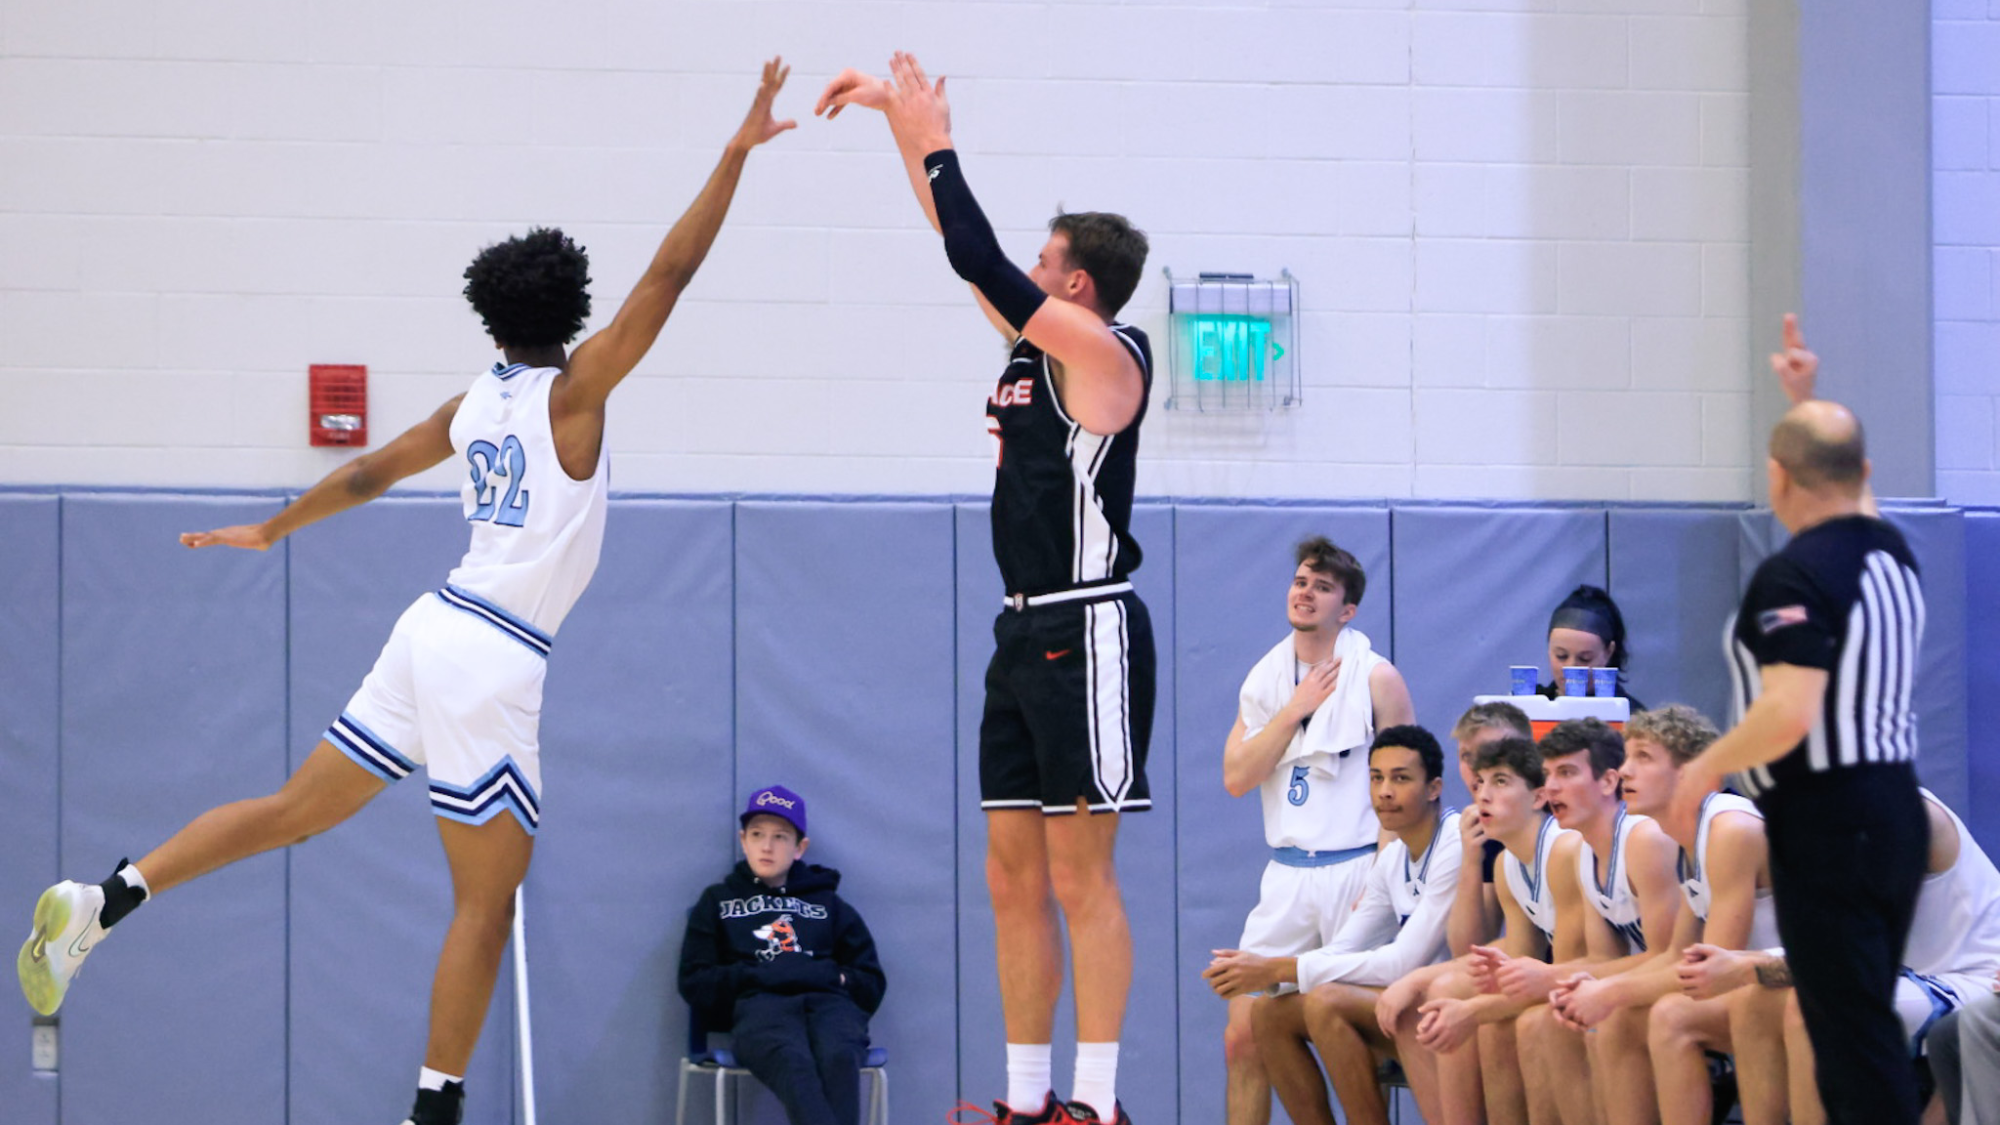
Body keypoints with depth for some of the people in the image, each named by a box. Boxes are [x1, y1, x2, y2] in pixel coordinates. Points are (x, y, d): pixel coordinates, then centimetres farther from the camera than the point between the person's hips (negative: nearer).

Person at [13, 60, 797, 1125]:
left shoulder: (475, 403, 13)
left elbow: (369, 472, 25)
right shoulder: (571, 392, -7)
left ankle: (106, 899, -1)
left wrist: (272, 530, 40)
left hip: (438, 628, 7)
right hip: (497, 660, -7)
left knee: (294, 809, 13)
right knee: (487, 899, 0)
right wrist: (737, 152, -14)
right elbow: (667, 276, -15)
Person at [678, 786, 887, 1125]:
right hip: (759, 1004, -2)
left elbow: (871, 983, 25)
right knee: (792, 1060, -40)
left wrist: (831, 977, 4)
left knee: (838, 1058, -37)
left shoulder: (827, 903, 31)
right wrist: (759, 975, 1)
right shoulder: (718, 902, 28)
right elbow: (695, 984, 16)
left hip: (829, 1001, 2)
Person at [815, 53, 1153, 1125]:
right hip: (1027, 633, 9)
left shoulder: (1103, 350, -10)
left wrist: (935, 145, -8)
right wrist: (904, 118, 17)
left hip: (1087, 634, -9)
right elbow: (968, 248, 21)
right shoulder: (1035, 338, 14)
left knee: (1081, 877, -9)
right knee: (1014, 878, 8)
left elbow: (982, 261, -17)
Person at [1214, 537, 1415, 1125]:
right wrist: (1294, 710, -6)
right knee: (1243, 1035, -1)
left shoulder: (1376, 677, -2)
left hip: (1358, 871, -4)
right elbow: (1236, 778, 2)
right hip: (1287, 875, 5)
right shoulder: (1263, 679, 12)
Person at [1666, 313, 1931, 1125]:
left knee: (1850, 1034, -9)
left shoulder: (1793, 577, -16)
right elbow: (1852, 493, 34)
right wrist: (1814, 398, 42)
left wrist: (1706, 767, -10)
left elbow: (1789, 715, -25)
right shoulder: (1889, 550, 9)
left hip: (1825, 821, -9)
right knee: (1866, 1029, 15)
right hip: (1895, 807, 9)